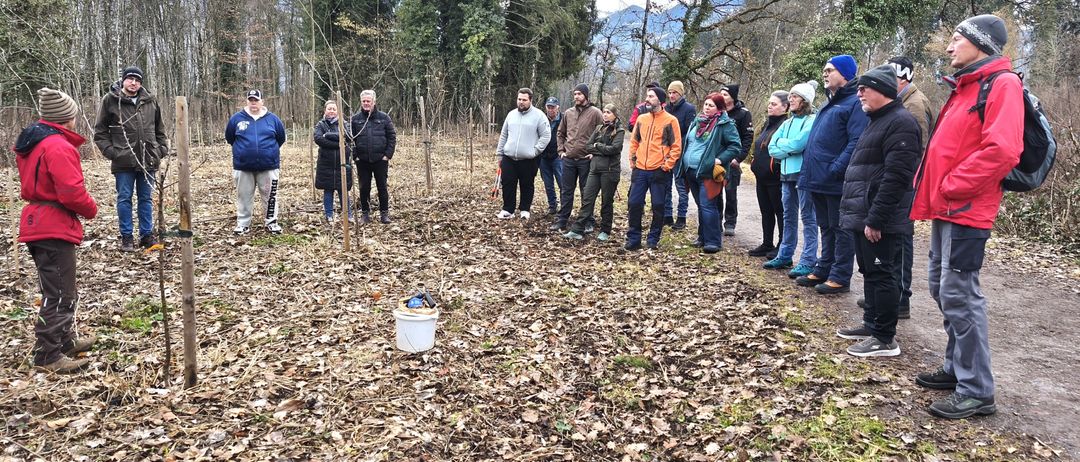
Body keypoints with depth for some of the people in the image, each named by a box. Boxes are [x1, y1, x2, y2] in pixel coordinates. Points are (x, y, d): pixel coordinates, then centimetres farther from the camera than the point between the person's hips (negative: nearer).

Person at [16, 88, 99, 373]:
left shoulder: (31, 143, 14)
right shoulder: (59, 146, -18)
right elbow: (71, 192, -24)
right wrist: (91, 210, -6)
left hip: (37, 222, 10)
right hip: (54, 228, -10)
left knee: (59, 289, 20)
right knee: (60, 294, -5)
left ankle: (66, 339, 32)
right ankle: (48, 355, -1)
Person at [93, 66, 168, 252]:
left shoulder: (150, 101, 8)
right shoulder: (110, 100, -1)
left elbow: (159, 128, 18)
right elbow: (100, 130, 2)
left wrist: (162, 148, 8)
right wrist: (109, 150, -7)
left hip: (148, 159, 3)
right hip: (123, 160, -3)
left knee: (146, 199, 10)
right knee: (124, 198, 4)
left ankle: (147, 235, 19)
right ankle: (126, 237, 12)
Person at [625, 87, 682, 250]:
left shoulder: (670, 120, -4)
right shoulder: (641, 119, 11)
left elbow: (676, 146, -5)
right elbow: (634, 141, 19)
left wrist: (667, 165, -10)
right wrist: (632, 159, 9)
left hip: (659, 171, -4)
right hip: (640, 169, 4)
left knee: (658, 206, 3)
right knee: (634, 203, 3)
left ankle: (653, 239, 15)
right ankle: (633, 239, 12)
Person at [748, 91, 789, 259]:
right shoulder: (767, 124, 15)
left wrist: (776, 168, -19)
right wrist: (756, 166, 18)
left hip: (776, 178, -9)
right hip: (762, 176, 9)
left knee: (780, 211, 2)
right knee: (766, 211, 15)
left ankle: (782, 246, 11)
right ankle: (767, 244, 25)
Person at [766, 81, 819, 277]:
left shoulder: (812, 121, -9)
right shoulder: (788, 122, 15)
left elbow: (797, 144, -20)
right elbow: (772, 148, 8)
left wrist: (781, 144, -2)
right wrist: (790, 149, -9)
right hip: (787, 173, 8)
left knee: (808, 218, -3)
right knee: (789, 217, 15)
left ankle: (808, 261, -2)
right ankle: (785, 256, 25)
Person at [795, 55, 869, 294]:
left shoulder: (854, 103, -12)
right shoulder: (830, 103, 19)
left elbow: (856, 142, -21)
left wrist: (835, 169, -25)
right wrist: (809, 170, 15)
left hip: (836, 182, -9)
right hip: (818, 180, 9)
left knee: (841, 229, 0)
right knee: (826, 227, 16)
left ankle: (840, 277, 6)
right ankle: (823, 270, 25)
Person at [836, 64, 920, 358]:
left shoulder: (900, 122, -15)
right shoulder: (877, 120, 19)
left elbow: (895, 177, -23)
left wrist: (876, 219, -24)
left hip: (881, 221, -10)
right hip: (865, 215, 10)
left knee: (881, 275, -5)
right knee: (870, 272, 17)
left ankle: (885, 339, 2)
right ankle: (872, 325, 29)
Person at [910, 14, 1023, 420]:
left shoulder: (1002, 84, -11)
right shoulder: (964, 88, 18)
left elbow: (1001, 150, -24)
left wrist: (951, 186, -18)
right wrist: (932, 187, 10)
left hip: (965, 210, -10)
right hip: (946, 209, 10)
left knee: (959, 297, -8)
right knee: (943, 291, 15)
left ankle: (977, 392, 1)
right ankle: (956, 368, 28)